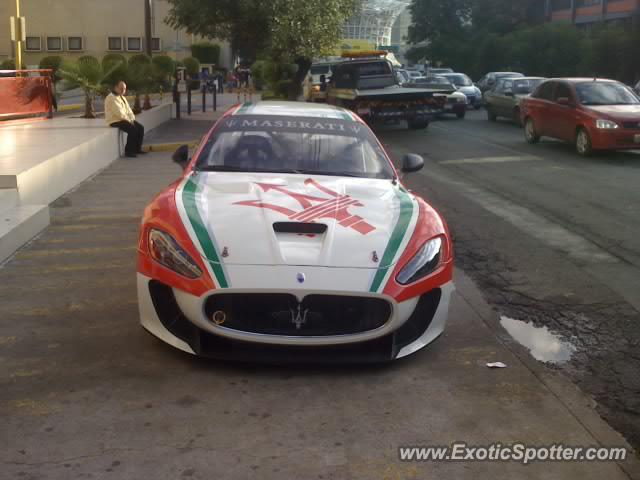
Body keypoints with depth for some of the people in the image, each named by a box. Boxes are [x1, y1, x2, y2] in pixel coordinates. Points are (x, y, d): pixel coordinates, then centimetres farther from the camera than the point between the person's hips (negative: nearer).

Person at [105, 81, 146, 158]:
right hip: (115, 121, -10)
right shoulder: (111, 98, -15)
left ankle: (137, 149, 5)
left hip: (124, 119, 10)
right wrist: (129, 120, -17)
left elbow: (128, 109, 16)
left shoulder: (122, 98, 17)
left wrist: (132, 118, -2)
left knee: (140, 128, -3)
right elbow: (119, 112, -23)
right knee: (133, 129, -27)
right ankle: (128, 151, -19)